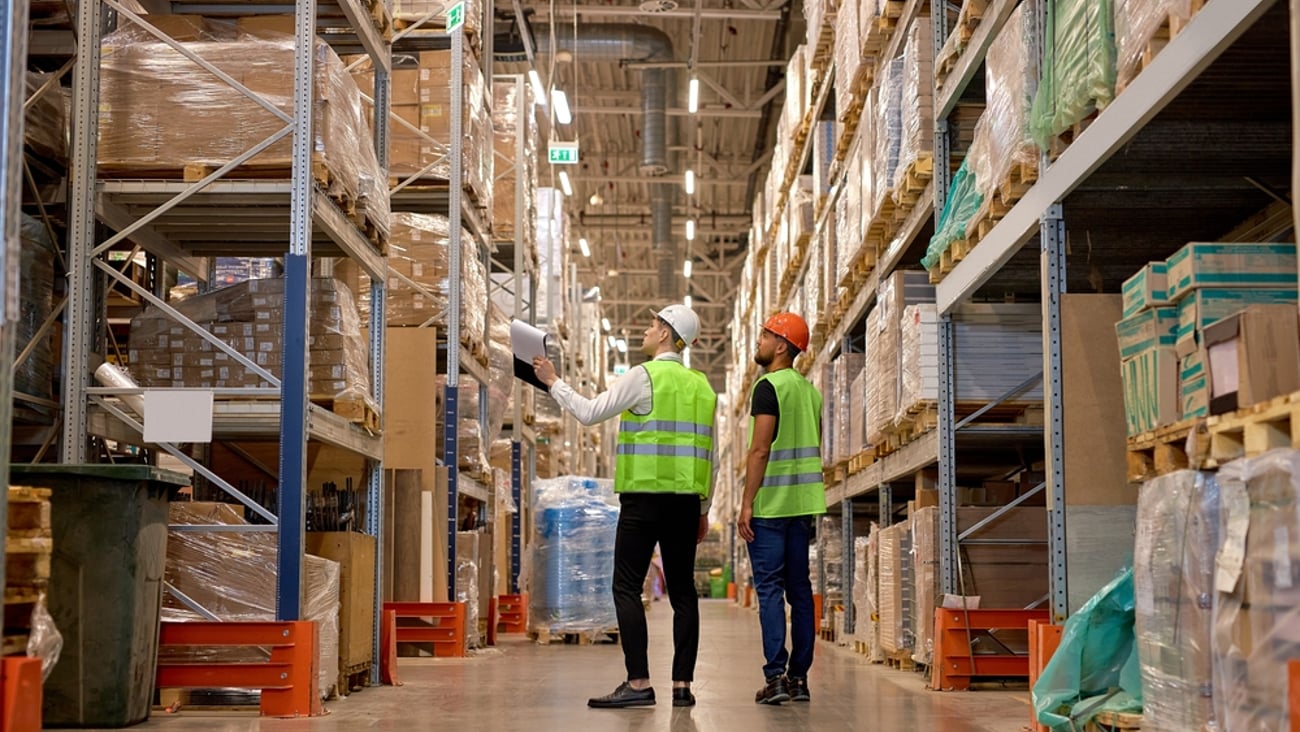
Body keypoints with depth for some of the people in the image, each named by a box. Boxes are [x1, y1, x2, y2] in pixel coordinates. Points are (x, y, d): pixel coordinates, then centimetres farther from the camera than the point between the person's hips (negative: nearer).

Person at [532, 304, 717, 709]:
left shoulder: (643, 376, -6)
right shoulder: (702, 386, 13)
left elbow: (589, 412, -5)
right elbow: (710, 456, 15)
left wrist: (553, 381, 9)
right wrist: (703, 509, 22)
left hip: (644, 497, -6)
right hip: (686, 500, 6)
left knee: (627, 588, -3)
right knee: (682, 591, 7)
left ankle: (639, 683, -8)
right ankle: (682, 685, 6)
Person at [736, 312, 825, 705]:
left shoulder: (769, 386, -10)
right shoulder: (811, 391, 15)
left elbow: (760, 450, -16)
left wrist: (746, 504, -14)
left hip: (771, 504, -8)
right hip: (802, 503, 8)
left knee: (769, 588, -6)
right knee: (799, 588, 8)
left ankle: (776, 676, -10)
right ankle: (799, 678, 10)